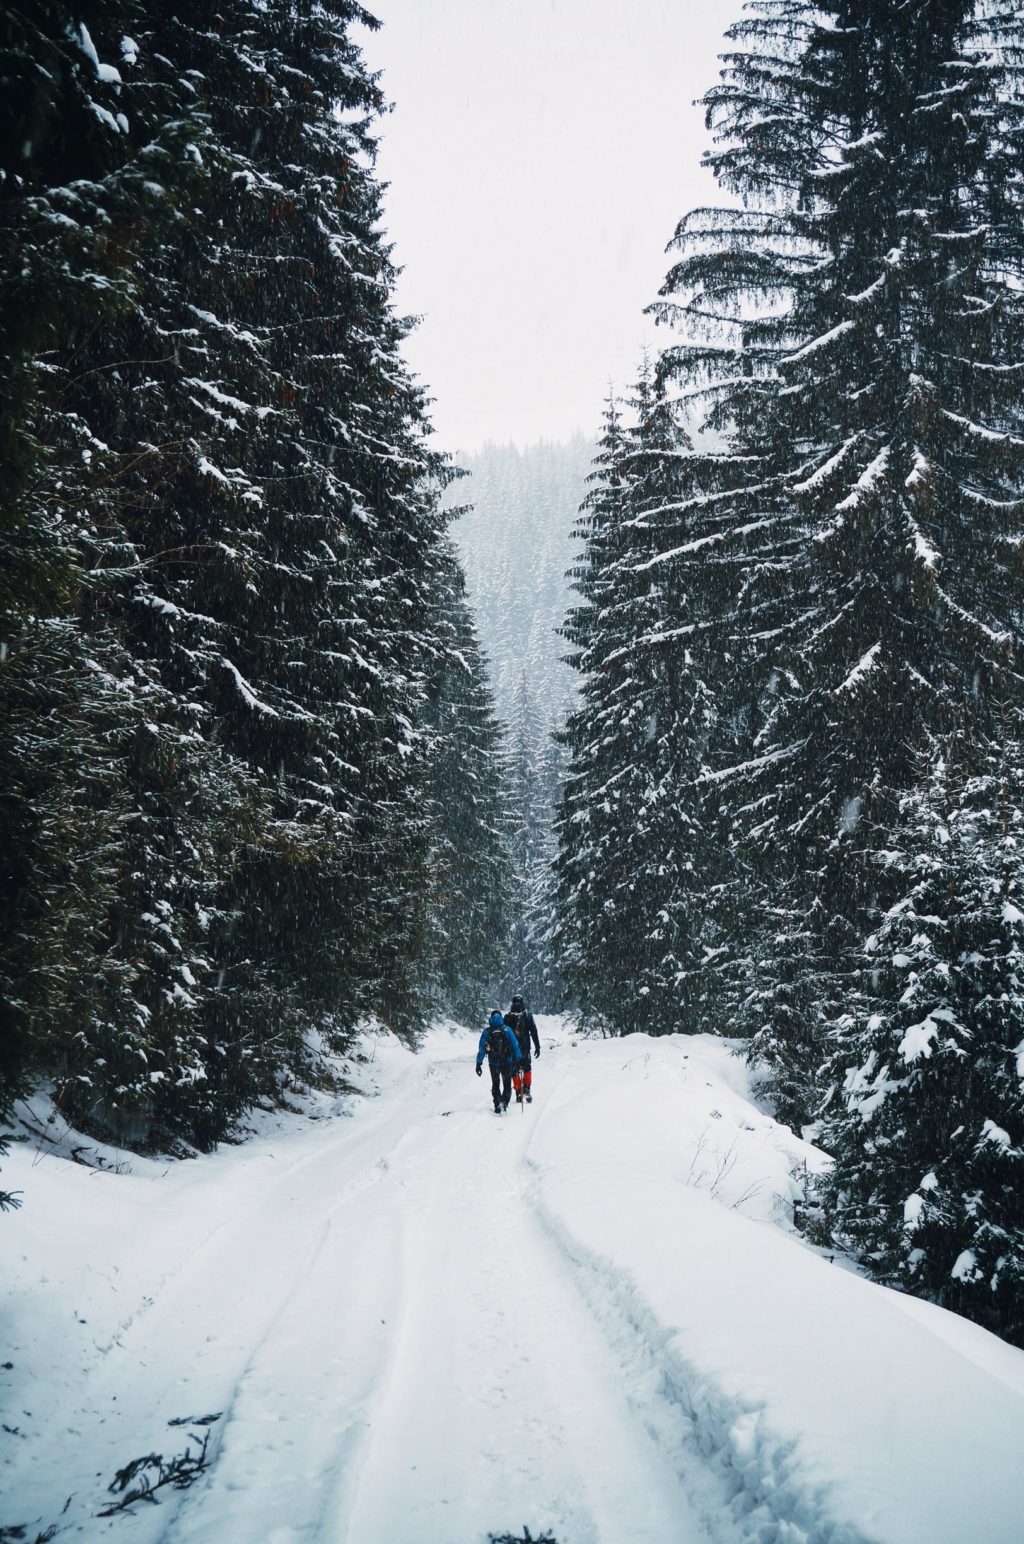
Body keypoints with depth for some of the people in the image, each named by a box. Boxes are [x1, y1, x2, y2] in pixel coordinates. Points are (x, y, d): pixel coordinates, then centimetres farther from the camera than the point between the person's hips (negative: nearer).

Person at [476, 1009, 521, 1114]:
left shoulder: (486, 1032, -6)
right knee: (507, 1084, 11)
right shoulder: (507, 1030, -8)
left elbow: (481, 1049, -4)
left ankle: (497, 1107, 13)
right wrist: (518, 1061, -2)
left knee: (495, 1085, 19)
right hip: (507, 1063, -1)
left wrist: (479, 1064, 1)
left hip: (493, 1063, 1)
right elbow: (515, 1046, -8)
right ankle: (504, 1103, -13)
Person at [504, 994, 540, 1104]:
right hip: (525, 1048, 0)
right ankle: (527, 1089, -2)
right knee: (527, 1069, 15)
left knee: (515, 1070, 7)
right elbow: (534, 1031, -3)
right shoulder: (527, 1015, -2)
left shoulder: (508, 1016, 0)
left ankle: (518, 1094, 3)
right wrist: (537, 1046, 2)